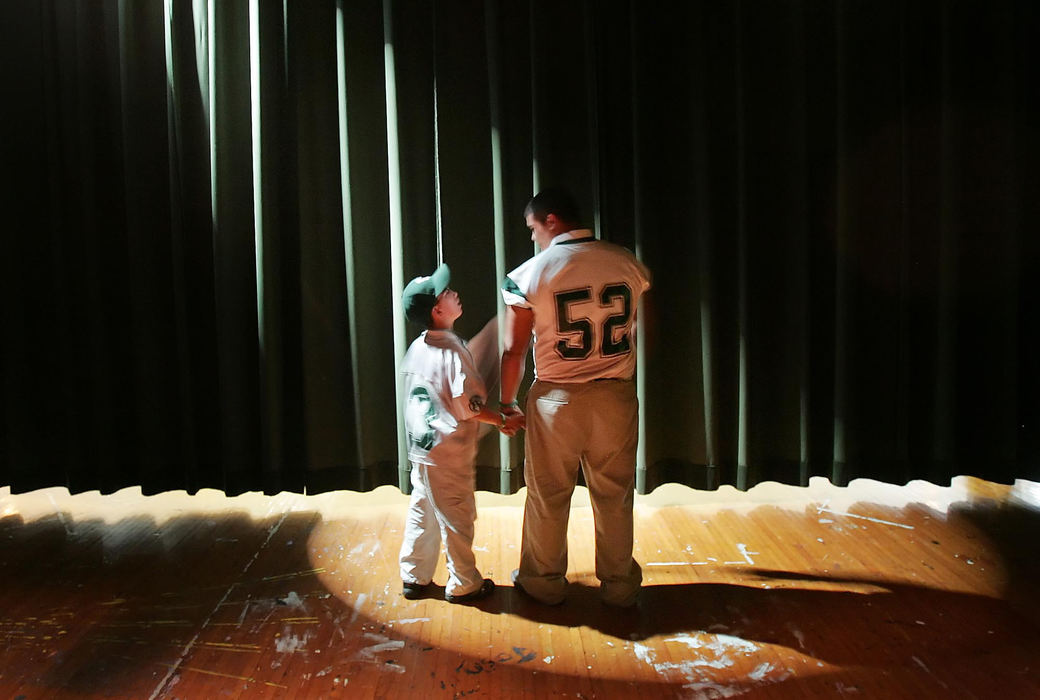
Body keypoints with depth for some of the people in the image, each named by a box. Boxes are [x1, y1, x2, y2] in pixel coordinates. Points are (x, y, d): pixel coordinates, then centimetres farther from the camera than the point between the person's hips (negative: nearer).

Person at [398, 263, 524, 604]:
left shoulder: (416, 348, 3)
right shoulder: (453, 352, -21)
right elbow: (467, 407, -21)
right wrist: (504, 421, -8)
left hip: (420, 448, 8)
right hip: (449, 454, -7)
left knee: (422, 512, 18)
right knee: (457, 517, 7)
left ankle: (414, 577, 30)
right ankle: (463, 584, 22)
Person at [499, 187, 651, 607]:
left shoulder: (530, 273, -9)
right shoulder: (627, 262, 0)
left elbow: (513, 350, -6)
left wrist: (507, 403, 7)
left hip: (557, 399, -2)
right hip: (617, 397, 3)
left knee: (547, 496, 15)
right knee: (615, 496, 16)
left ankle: (545, 584, 31)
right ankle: (620, 586, 29)